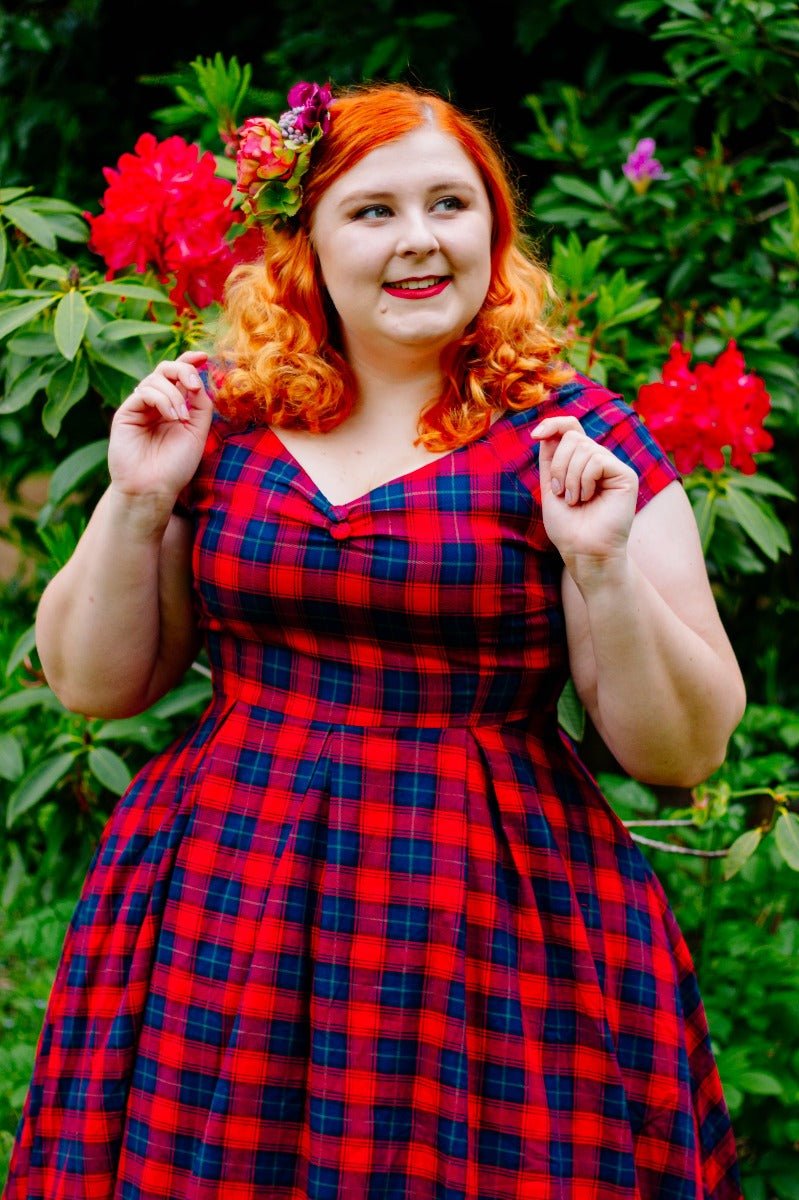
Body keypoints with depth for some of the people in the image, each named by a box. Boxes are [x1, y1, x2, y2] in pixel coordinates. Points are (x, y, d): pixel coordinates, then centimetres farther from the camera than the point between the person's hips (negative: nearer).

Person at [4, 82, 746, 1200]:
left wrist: (604, 567, -17)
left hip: (495, 925, -2)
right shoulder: (224, 418, 6)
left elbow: (685, 750, -2)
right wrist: (137, 503, -4)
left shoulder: (572, 435, -1)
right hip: (221, 916, 3)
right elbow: (95, 684, 10)